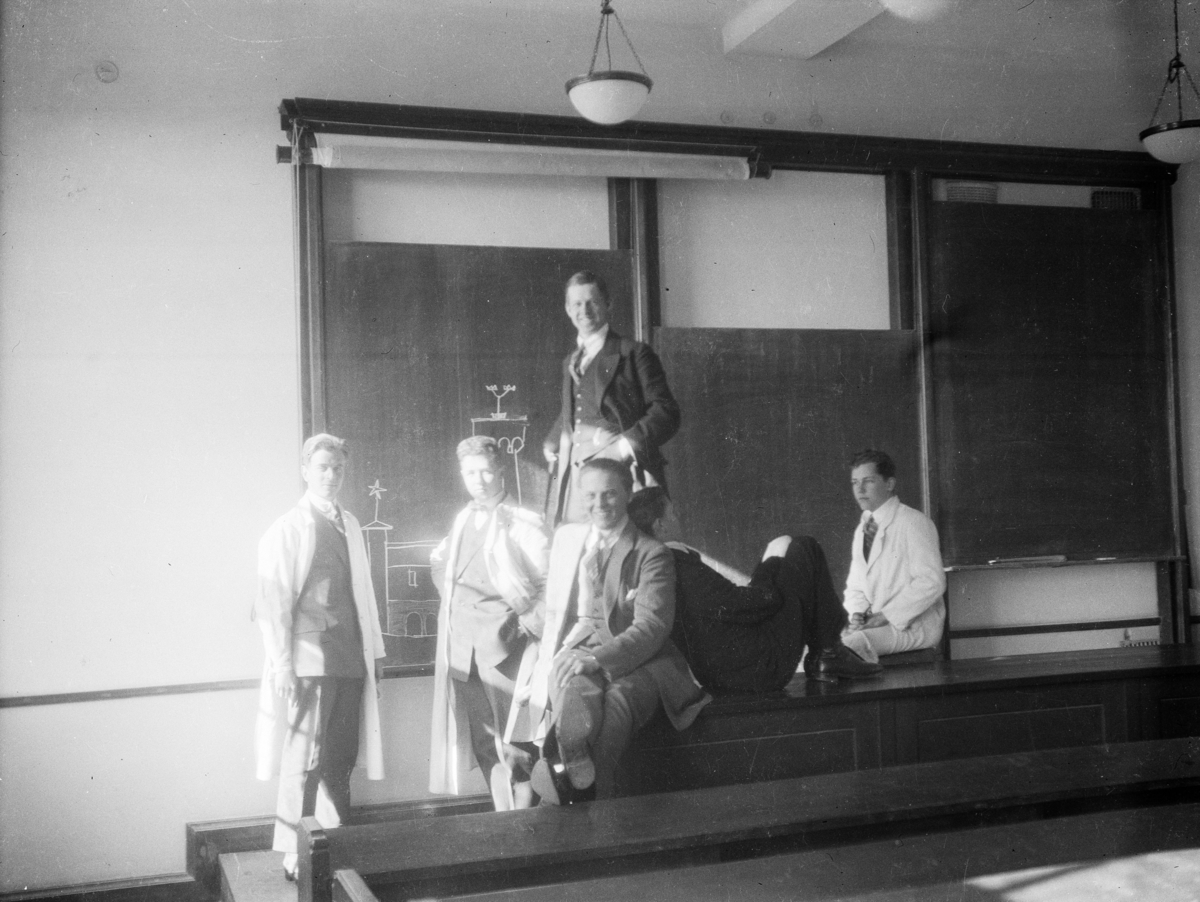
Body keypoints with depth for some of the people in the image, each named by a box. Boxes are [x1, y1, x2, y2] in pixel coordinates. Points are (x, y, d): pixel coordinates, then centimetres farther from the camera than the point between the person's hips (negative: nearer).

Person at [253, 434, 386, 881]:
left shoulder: (350, 525, 12)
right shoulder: (286, 529, -4)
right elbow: (274, 602, -7)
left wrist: (373, 647, 13)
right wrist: (282, 666, -12)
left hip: (351, 660, 5)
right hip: (309, 662, -5)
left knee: (341, 760, 10)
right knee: (305, 762, -1)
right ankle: (297, 858, 10)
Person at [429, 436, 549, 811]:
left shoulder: (521, 523, -6)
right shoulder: (463, 520, 13)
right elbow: (440, 563, 30)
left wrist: (528, 625, -11)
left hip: (505, 648, -6)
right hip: (463, 650, 6)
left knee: (513, 748, -5)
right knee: (487, 748, 8)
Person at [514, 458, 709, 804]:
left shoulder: (652, 554, 4)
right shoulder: (567, 537, 20)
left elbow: (651, 626, -7)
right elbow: (554, 609, 23)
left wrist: (598, 658, -22)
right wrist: (553, 657, 5)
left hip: (636, 659, -2)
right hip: (576, 651, 2)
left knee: (617, 700, -36)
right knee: (578, 692, -34)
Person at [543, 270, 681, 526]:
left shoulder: (634, 353, 2)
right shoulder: (570, 361, 22)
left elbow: (667, 412, -4)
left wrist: (625, 446, -14)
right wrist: (551, 445, 16)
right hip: (571, 480, 5)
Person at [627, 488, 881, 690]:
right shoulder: (682, 570, -27)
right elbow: (761, 602, -21)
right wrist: (772, 564, -3)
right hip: (764, 669, -10)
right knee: (802, 549, -1)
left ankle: (820, 656, 19)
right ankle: (827, 654, 8)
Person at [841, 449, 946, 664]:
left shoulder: (914, 523, -7)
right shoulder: (862, 529, 15)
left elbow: (931, 582, -16)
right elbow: (856, 586, 19)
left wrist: (886, 616, -19)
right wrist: (857, 614, -5)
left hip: (914, 624, -7)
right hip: (874, 620, 7)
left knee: (851, 643, -33)